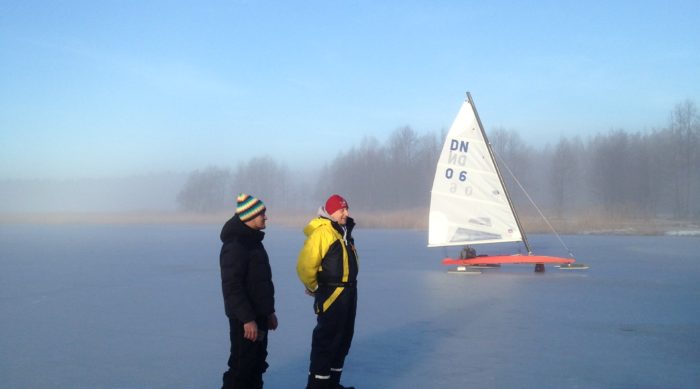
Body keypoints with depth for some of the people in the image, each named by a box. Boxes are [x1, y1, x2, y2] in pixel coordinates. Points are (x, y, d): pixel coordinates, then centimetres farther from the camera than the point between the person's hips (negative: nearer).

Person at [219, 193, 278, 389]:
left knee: (257, 364, 16)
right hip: (245, 320, -10)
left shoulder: (254, 241, 13)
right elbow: (232, 287, -23)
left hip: (259, 316, 10)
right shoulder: (235, 245, -19)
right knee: (242, 367, -4)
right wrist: (247, 319, -24)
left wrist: (269, 311, 20)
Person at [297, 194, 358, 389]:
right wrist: (313, 287, -8)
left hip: (348, 292, 10)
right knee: (327, 339, -5)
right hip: (331, 295, -9)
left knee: (343, 339, 16)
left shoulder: (344, 232, 12)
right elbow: (305, 265, -22)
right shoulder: (322, 232, -18)